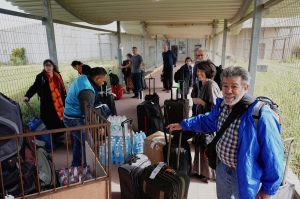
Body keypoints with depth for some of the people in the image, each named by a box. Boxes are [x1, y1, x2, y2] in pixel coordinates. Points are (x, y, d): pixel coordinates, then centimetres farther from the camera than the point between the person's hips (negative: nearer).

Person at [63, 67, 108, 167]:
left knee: (79, 141, 22)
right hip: (75, 119, -10)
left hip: (71, 116, 10)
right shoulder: (86, 91, -30)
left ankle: (75, 165, 38)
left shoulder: (82, 79, 1)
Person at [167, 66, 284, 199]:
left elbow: (273, 156, -23)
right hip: (222, 168, 6)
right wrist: (183, 125, 11)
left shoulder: (261, 116, -30)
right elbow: (207, 121, 13)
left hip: (245, 176, -6)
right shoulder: (221, 105, -7)